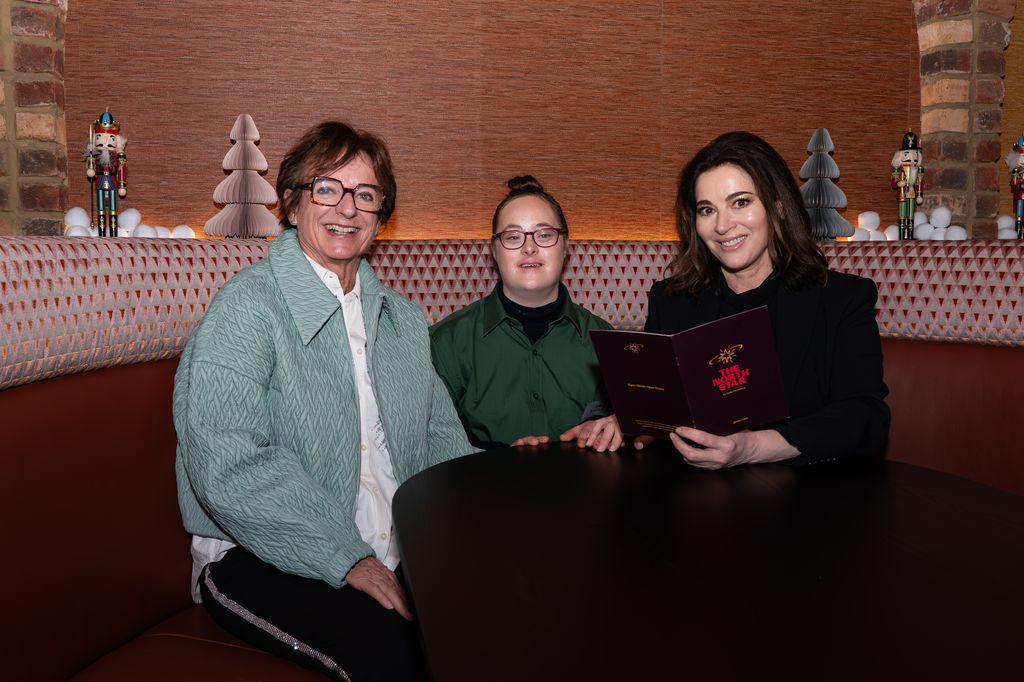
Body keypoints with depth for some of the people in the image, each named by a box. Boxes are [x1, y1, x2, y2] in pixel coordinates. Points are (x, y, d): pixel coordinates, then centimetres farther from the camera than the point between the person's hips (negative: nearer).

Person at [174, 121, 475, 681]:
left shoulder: (404, 319, 16)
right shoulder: (248, 308, -8)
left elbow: (440, 438, 14)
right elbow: (227, 470, -19)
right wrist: (348, 560, -22)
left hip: (400, 551, 6)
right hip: (263, 559, -6)